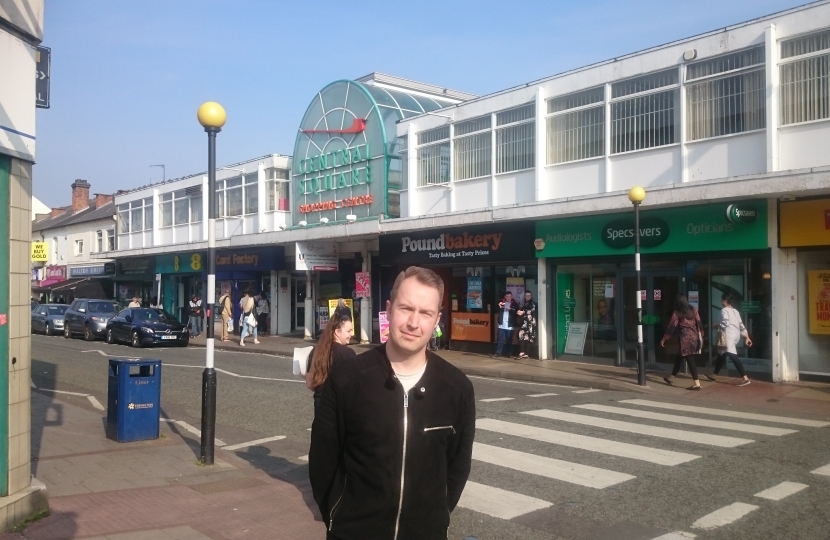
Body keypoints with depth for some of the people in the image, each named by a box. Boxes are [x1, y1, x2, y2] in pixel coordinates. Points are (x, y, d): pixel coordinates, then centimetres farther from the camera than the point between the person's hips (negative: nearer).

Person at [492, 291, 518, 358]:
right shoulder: (501, 303, 12)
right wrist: (499, 307, -10)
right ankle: (498, 353, -1)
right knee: (500, 340, -1)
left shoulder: (515, 304, 5)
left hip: (510, 326, -1)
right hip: (501, 325, 1)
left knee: (509, 340, 5)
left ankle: (509, 353, 15)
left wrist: (510, 309, -17)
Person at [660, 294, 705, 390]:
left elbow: (672, 326, -7)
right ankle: (670, 378, 28)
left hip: (685, 339, -6)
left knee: (690, 361, -4)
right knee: (679, 358, 17)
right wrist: (700, 336, 14)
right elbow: (699, 323, 6)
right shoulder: (693, 310, 7)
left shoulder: (677, 312, -7)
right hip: (694, 337, 6)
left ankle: (697, 383, -9)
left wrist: (664, 339, -2)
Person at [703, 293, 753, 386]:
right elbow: (741, 325, 15)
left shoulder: (724, 310, -8)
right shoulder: (735, 311, 18)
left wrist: (716, 325, -3)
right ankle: (713, 376, 29)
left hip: (729, 336, -10)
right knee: (721, 355, 19)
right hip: (735, 335, 10)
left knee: (733, 357, -15)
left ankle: (745, 378, -22)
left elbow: (725, 323, -22)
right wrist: (747, 337, 15)